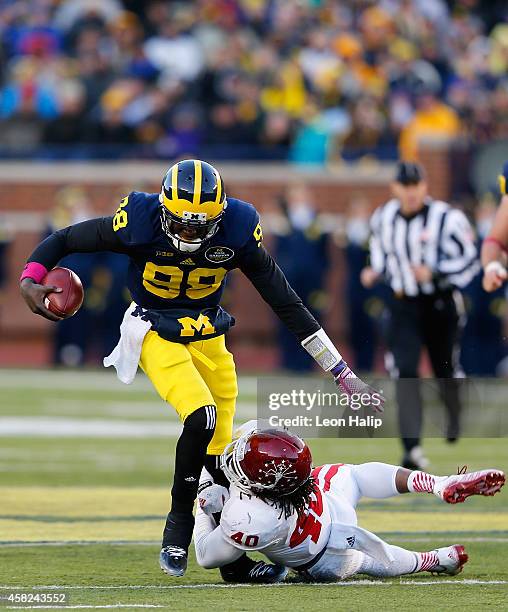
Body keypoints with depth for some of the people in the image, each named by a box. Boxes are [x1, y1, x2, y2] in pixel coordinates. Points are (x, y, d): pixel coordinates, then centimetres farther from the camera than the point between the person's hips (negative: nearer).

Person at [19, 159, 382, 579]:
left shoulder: (237, 233, -17)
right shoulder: (138, 223, -23)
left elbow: (288, 305, -10)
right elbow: (64, 241, -8)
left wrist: (343, 375, -9)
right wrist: (30, 280, -29)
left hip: (208, 339, 3)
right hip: (156, 335, -3)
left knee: (219, 454, 2)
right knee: (202, 417, -27)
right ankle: (179, 524, -8)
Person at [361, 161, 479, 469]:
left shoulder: (447, 219, -13)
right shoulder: (383, 218, 2)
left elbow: (469, 261, -11)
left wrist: (434, 274, -24)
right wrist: (375, 272, -2)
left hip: (441, 304, -2)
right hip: (403, 304, 2)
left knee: (446, 369, 10)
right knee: (405, 372, -13)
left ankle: (454, 413, 47)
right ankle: (412, 447, -16)